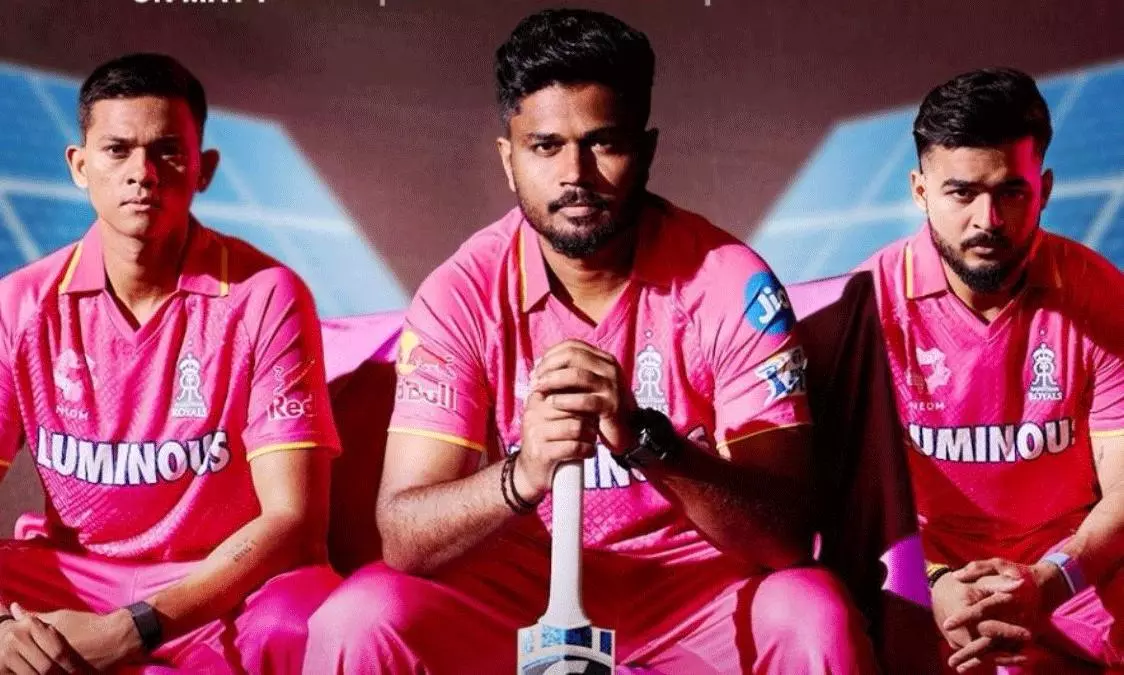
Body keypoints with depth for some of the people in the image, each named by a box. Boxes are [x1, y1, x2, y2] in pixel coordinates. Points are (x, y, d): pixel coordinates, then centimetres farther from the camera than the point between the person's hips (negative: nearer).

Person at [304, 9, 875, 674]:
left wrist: (647, 441, -37)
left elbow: (786, 534, -20)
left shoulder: (730, 281, -15)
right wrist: (523, 474, -38)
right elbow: (402, 536, -17)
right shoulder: (461, 295, -12)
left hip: (697, 583, 0)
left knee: (816, 619, -31)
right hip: (519, 584, 1)